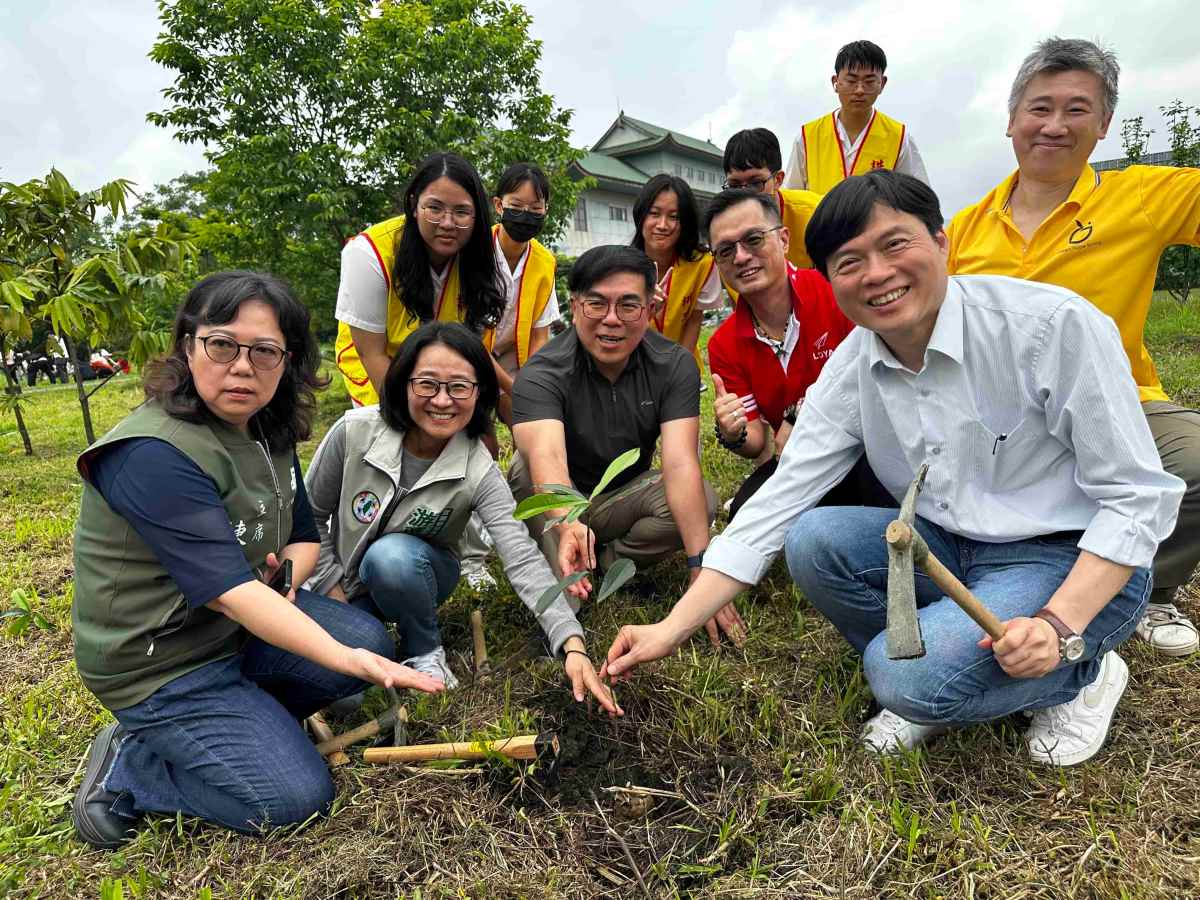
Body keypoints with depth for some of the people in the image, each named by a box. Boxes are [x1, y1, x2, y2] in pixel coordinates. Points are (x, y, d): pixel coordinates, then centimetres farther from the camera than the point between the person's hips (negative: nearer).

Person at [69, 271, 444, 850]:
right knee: (294, 797, -10)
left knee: (372, 643, -6)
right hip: (160, 661, -8)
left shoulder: (269, 434, 0)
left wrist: (283, 580, -16)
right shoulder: (155, 455, -28)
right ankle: (126, 765, 7)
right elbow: (232, 592, -34)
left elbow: (304, 538, 7)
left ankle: (239, 715, 6)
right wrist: (346, 659, -39)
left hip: (242, 623, 8)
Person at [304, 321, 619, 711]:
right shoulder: (355, 431, -22)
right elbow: (310, 513, -6)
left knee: (391, 555, -35)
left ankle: (426, 653, -7)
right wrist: (333, 588, -9)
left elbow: (523, 560, -35)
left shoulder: (479, 473, -25)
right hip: (341, 578, 1)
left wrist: (572, 644, -47)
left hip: (413, 572, 0)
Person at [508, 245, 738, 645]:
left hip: (624, 498, 2)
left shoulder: (674, 366, -15)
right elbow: (547, 456, -42)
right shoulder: (540, 375, -23)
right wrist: (568, 526, -64)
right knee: (526, 470, -34)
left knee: (703, 500, -26)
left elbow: (680, 463, -27)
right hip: (558, 505, -2)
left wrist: (701, 566, -38)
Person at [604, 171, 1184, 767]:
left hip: (1074, 564, -5)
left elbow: (1136, 495, -14)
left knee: (908, 676, -26)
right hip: (948, 549, 5)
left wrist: (1060, 624, -27)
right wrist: (674, 628, -16)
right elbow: (779, 499, -11)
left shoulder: (1054, 324, -20)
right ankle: (933, 690, 2)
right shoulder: (850, 370, -6)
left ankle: (1082, 675, 4)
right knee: (811, 540, -20)